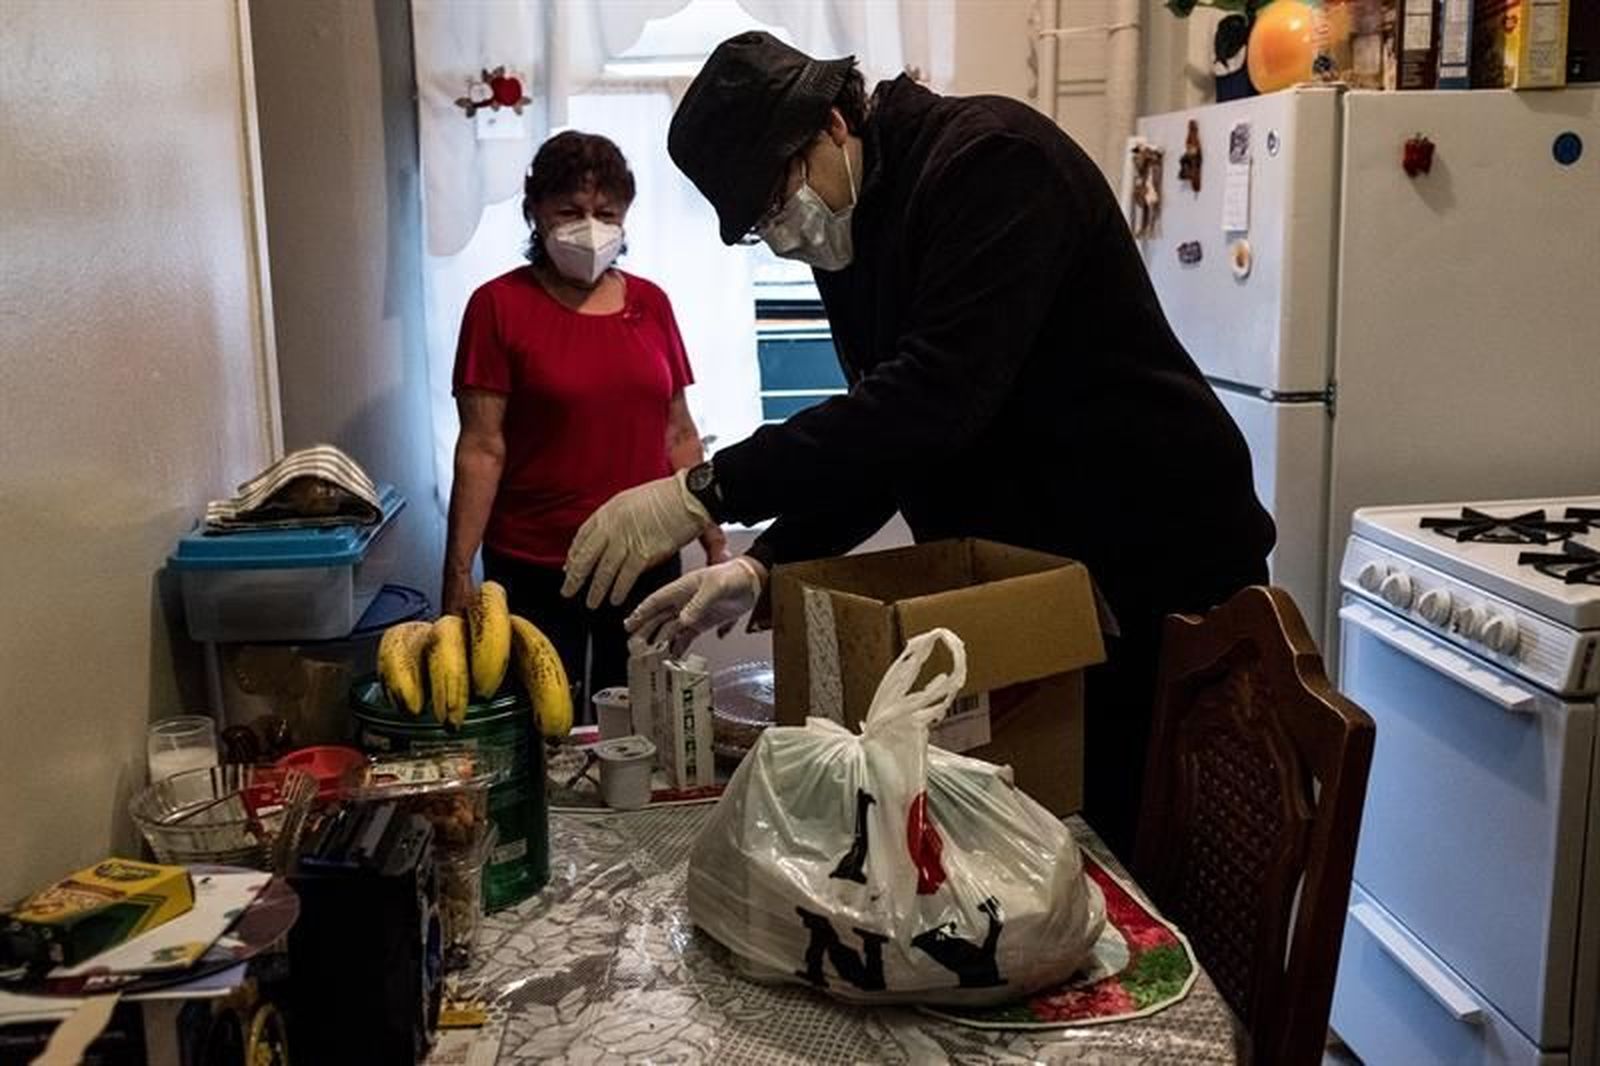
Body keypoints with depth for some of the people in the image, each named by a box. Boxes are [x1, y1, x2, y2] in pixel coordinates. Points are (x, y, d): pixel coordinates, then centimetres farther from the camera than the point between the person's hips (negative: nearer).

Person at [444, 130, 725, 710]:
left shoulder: (650, 303, 8)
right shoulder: (499, 304, -3)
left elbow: (679, 435, 12)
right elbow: (482, 449, -7)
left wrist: (714, 543, 10)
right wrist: (458, 573, -12)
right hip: (535, 571, -3)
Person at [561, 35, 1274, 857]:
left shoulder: (989, 160, -19)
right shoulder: (849, 238, 8)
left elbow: (937, 396, -32)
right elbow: (887, 436, 10)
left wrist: (709, 493, -31)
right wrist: (764, 564, -4)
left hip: (1161, 573, -7)